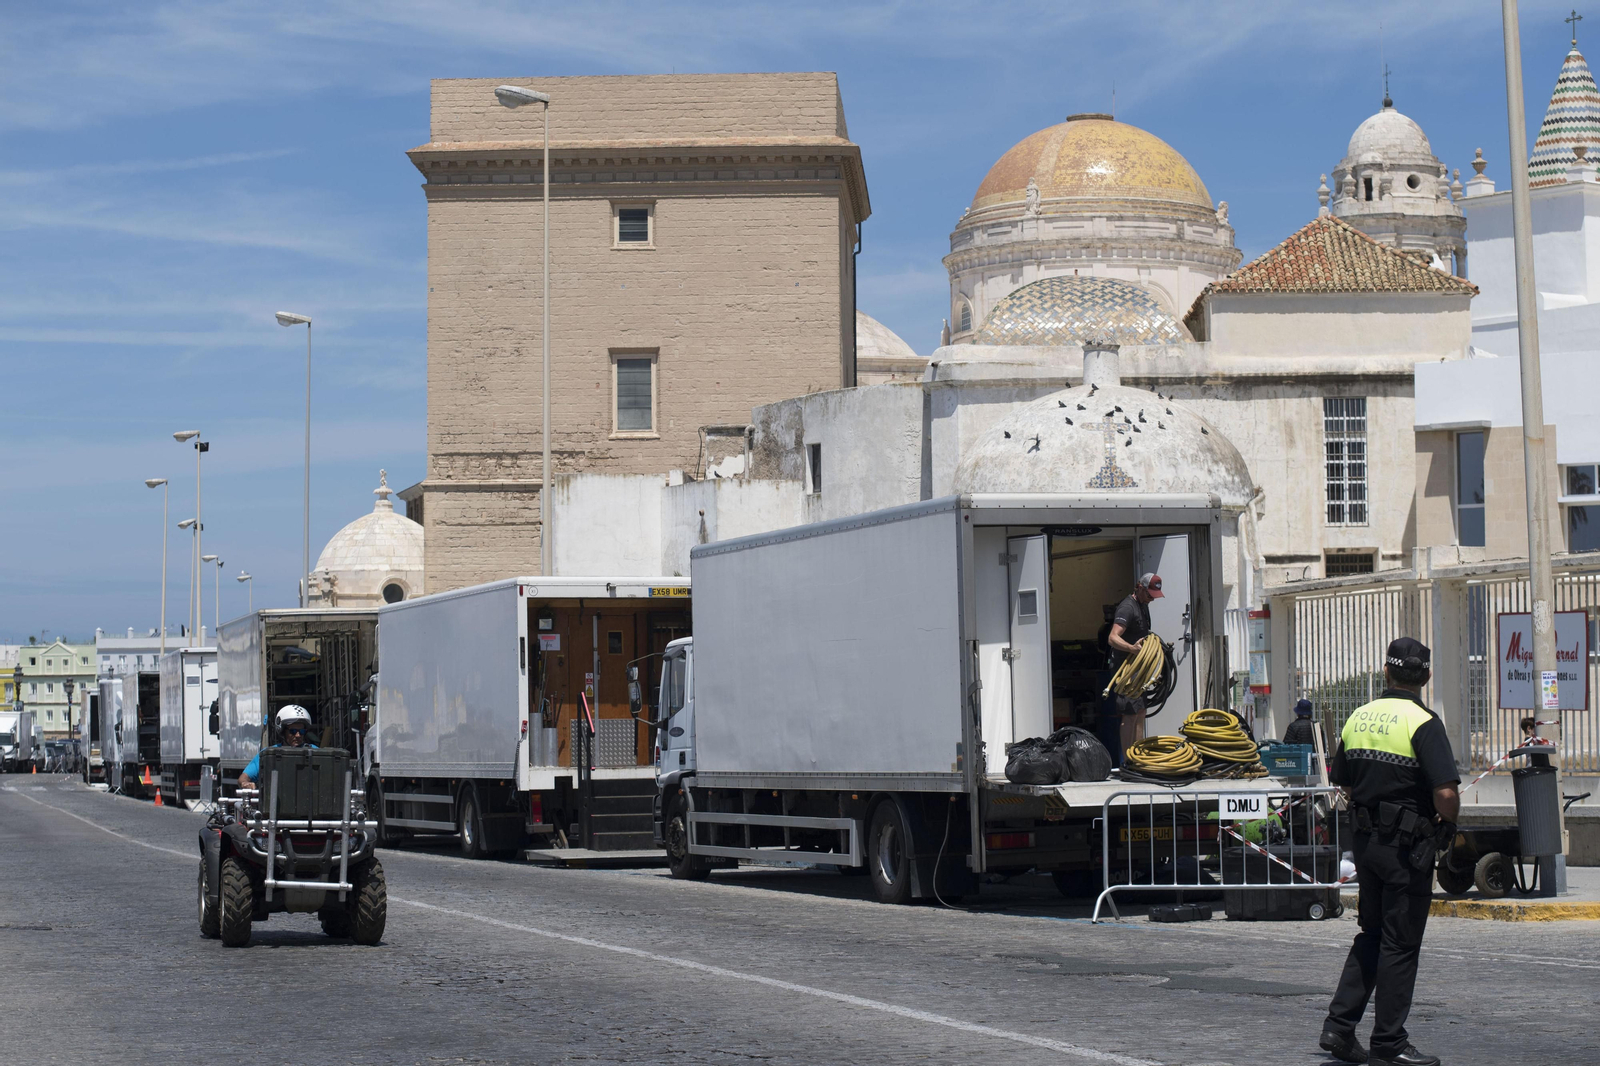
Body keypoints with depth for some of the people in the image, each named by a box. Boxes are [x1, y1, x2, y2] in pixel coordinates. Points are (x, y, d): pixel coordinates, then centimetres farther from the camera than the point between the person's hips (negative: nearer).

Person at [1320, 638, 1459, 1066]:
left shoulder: (1359, 718, 7)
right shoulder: (1423, 723, -14)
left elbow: (1345, 785, 14)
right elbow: (1446, 794, -21)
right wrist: (1446, 823, -2)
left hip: (1366, 839, 6)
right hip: (1408, 847, -6)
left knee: (1371, 935, 18)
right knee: (1400, 944, 1)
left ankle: (1339, 1026, 13)